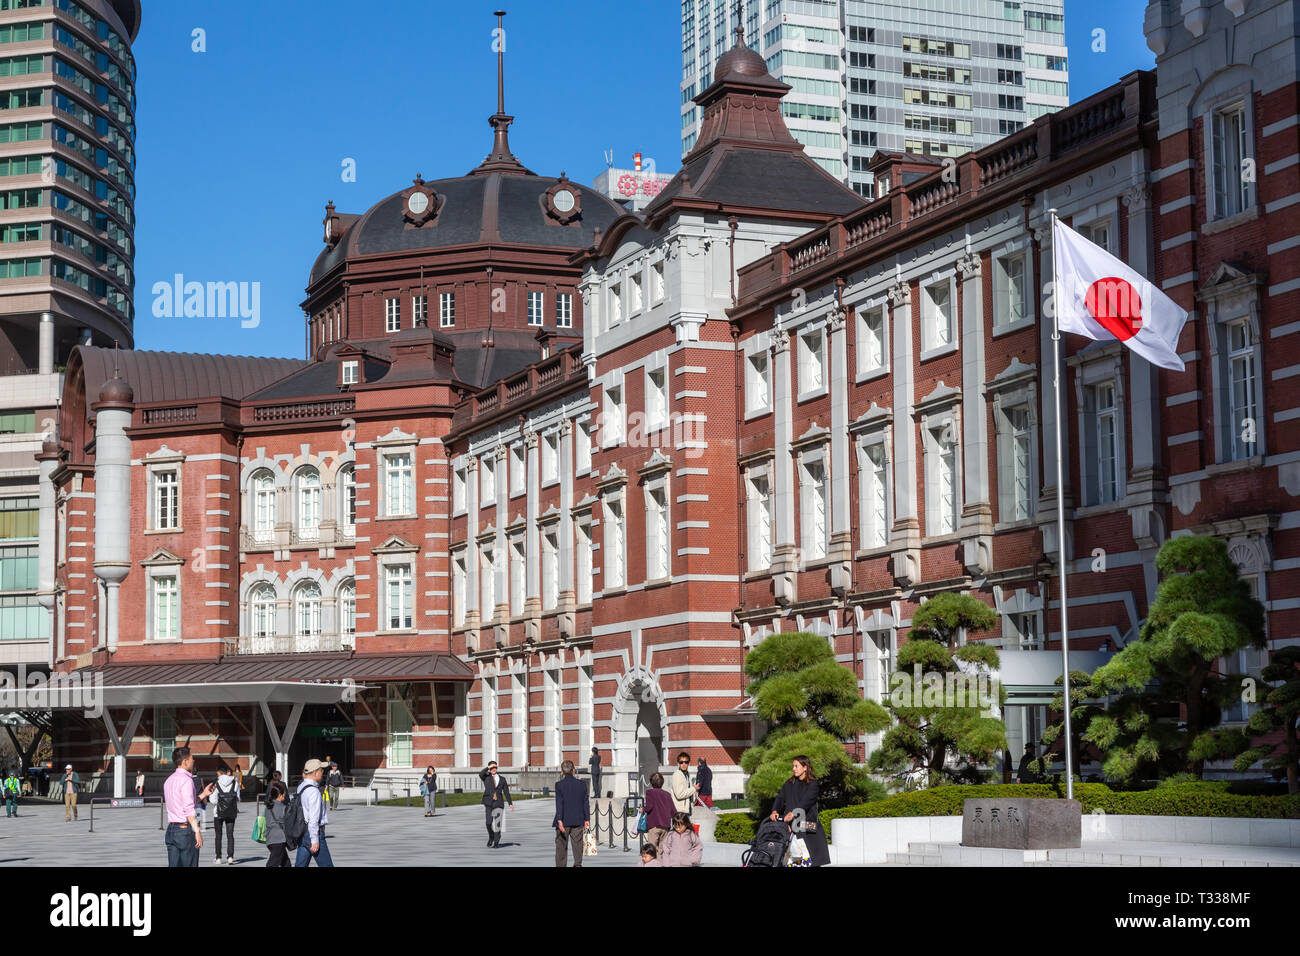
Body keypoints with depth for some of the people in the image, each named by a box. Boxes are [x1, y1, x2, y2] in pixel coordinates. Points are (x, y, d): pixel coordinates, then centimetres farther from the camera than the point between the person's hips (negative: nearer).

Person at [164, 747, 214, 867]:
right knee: (190, 864, -3)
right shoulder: (186, 780, -13)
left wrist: (203, 794, 23)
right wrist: (197, 831, -18)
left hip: (171, 829, 8)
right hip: (185, 830, -8)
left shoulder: (169, 780, 15)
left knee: (173, 865, 6)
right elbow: (189, 809, -19)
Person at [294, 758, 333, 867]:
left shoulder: (301, 787, 10)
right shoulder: (314, 791, -18)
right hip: (312, 833, -9)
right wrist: (315, 840, -20)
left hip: (302, 831, 9)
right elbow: (313, 818, -21)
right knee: (326, 865, 3)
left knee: (300, 865, 7)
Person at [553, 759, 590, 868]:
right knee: (577, 844, 6)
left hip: (564, 822, -2)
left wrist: (559, 821, -15)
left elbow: (559, 803, -13)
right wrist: (587, 819, 9)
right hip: (578, 821, 2)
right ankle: (578, 864, -7)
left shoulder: (559, 785, -8)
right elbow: (586, 804, 4)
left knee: (561, 846, 8)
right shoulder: (582, 784, 1)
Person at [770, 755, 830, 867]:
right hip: (789, 825, 4)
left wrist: (793, 813, -29)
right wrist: (775, 811, -15)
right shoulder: (788, 784, 18)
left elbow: (806, 802, -14)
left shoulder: (813, 785, 1)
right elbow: (780, 798, 6)